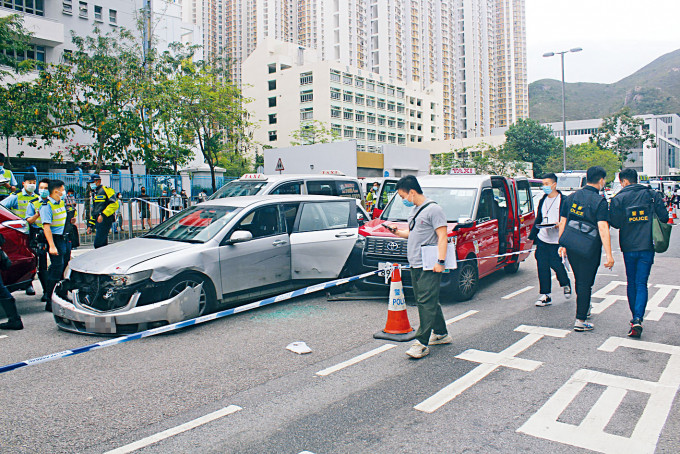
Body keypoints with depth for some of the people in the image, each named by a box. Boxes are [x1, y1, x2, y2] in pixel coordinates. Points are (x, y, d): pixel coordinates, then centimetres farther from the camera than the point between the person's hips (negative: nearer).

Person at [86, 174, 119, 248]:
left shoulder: (106, 190, -3)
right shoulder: (96, 194, 25)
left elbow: (114, 204, -16)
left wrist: (103, 215, -23)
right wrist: (90, 225, 24)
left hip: (105, 220, -9)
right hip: (98, 221, 9)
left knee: (98, 244, -15)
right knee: (103, 244, 7)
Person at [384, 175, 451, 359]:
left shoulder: (433, 209, -11)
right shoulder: (414, 210, 18)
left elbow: (442, 237, -15)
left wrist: (440, 261, -22)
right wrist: (398, 232, 11)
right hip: (415, 265, 9)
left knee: (426, 302, -9)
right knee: (430, 302, 16)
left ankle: (422, 342, -7)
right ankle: (441, 334, 29)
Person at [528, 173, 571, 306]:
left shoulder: (564, 200, -3)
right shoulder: (542, 201, 16)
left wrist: (561, 224, -22)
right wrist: (532, 236, 19)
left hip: (556, 240, -5)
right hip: (542, 239, 5)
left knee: (556, 264, -5)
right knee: (542, 267, 2)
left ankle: (565, 284, 28)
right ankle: (545, 296, 9)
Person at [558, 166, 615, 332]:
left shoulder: (571, 197, 7)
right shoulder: (600, 201, -12)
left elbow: (562, 222, 11)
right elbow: (603, 228, -19)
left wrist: (562, 245, 20)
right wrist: (609, 255, -18)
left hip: (571, 247, 6)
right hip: (589, 249, -6)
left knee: (579, 280, 23)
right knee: (585, 283, 2)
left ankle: (584, 309, 40)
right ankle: (580, 321, 4)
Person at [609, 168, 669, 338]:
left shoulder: (618, 198, -4)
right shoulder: (651, 195, 1)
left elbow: (615, 223, -9)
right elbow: (664, 217, -1)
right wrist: (649, 223, 18)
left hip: (629, 247, 0)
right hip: (647, 247, 1)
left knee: (631, 283, 15)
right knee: (641, 284, 0)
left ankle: (635, 317, 22)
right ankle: (638, 318, -15)